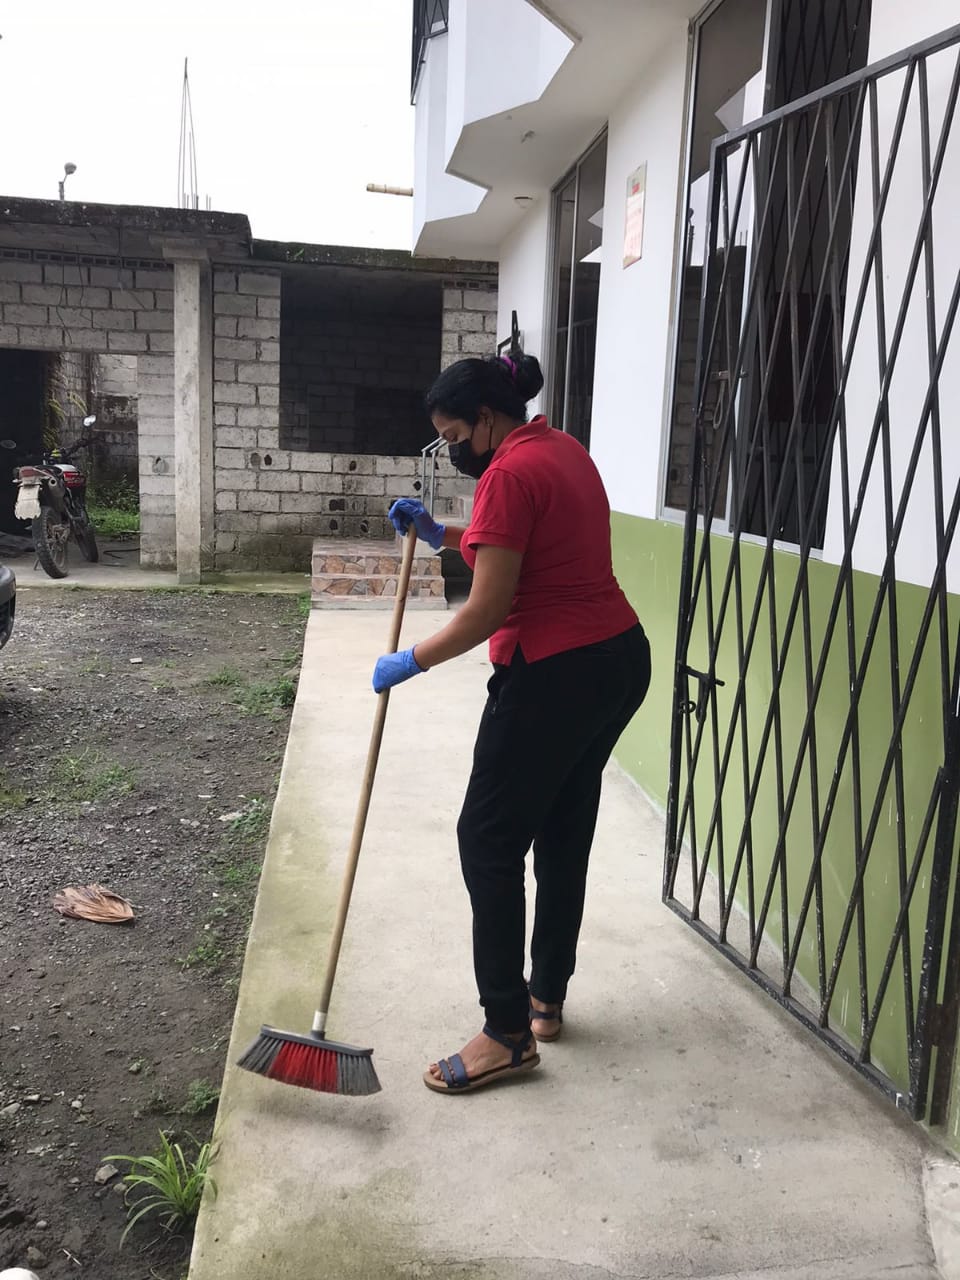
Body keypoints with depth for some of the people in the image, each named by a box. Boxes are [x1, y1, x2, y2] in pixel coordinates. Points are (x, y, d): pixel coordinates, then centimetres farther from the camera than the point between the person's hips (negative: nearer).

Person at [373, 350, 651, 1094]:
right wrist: (443, 536, 15)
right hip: (620, 660, 10)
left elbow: (488, 609, -18)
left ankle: (508, 1035, 6)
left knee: (489, 840, 0)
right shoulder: (564, 451, 14)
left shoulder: (510, 474, -16)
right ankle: (547, 998, 31)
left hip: (555, 676, -10)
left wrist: (410, 663, -6)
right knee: (565, 833, 17)